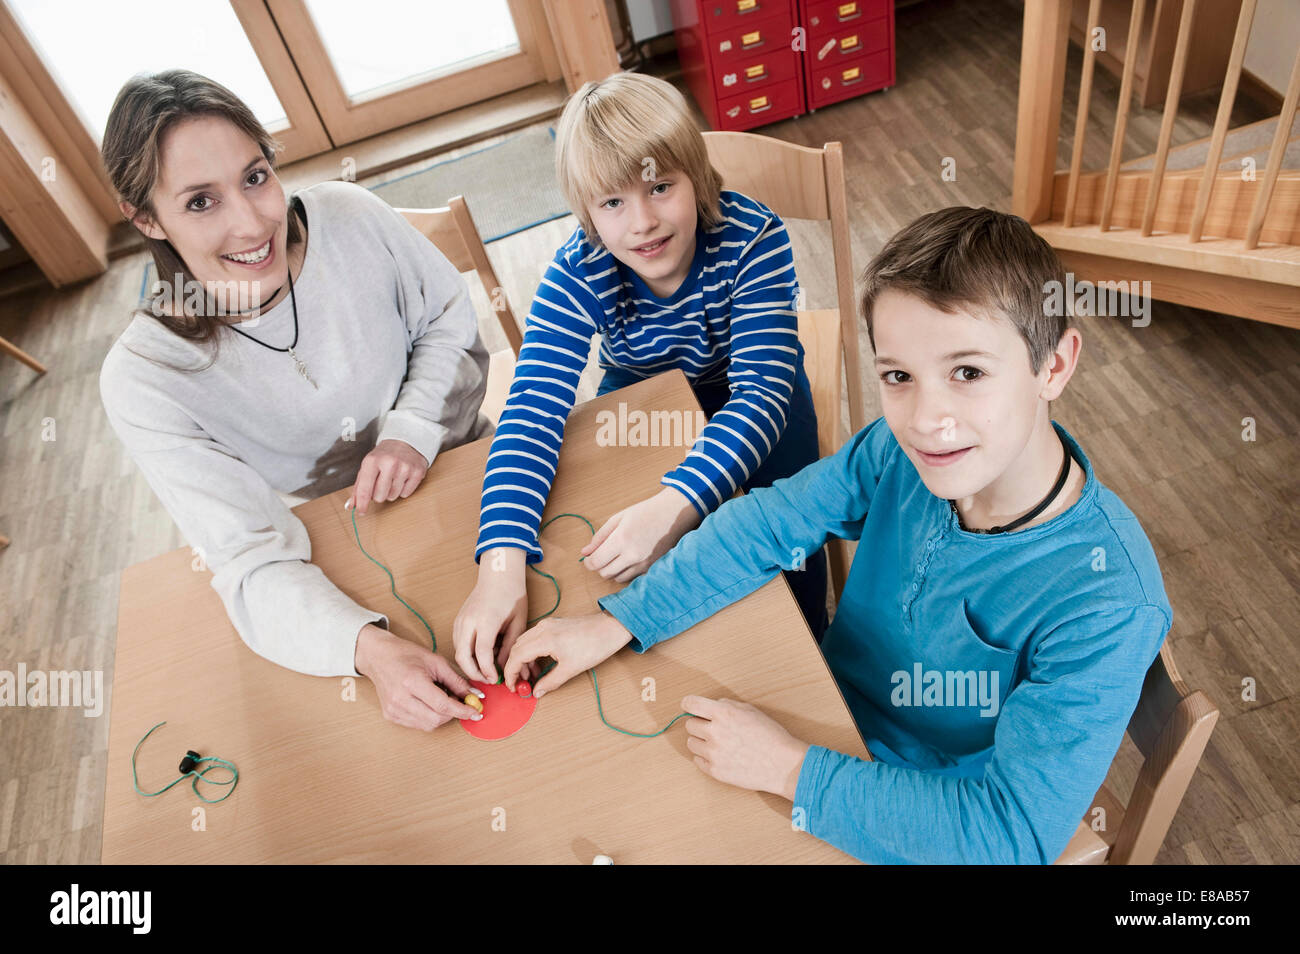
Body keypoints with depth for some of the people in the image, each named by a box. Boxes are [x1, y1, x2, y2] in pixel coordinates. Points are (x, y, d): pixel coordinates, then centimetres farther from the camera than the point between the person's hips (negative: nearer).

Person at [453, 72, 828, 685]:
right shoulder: (576, 277, -27)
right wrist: (501, 565, -50)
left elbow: (762, 390, -38)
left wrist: (675, 506, -55)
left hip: (746, 394, -1)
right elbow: (532, 412, -35)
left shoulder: (753, 239, -32)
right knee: (615, 550, -13)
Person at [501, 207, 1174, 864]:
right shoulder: (900, 453, -19)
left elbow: (1015, 835, -32)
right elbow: (766, 524, -9)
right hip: (828, 728, 4)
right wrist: (615, 622, -14)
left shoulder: (1108, 609, -33)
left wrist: (791, 770, -32)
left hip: (915, 834, -4)